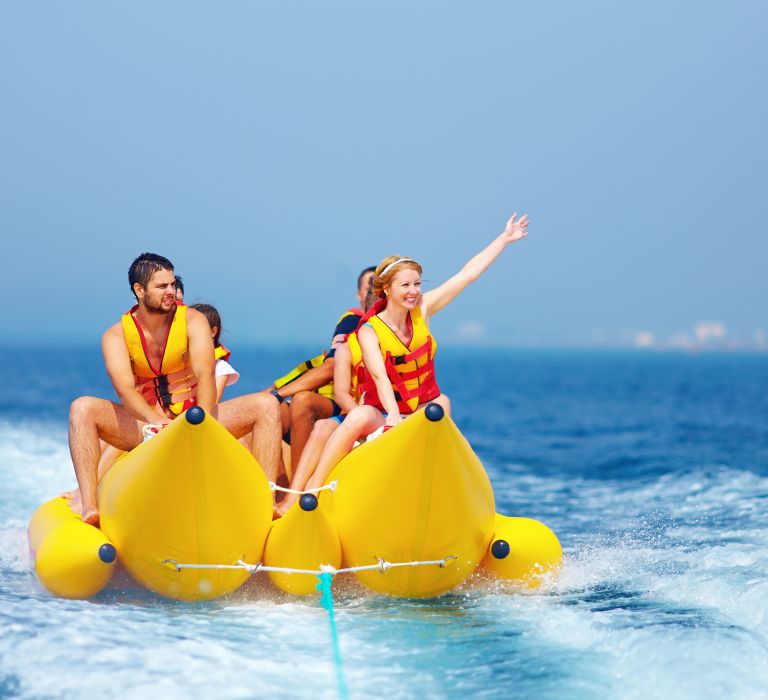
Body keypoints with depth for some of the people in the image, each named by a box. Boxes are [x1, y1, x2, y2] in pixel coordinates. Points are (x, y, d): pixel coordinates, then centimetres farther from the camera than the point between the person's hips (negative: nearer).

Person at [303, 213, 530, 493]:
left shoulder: (422, 309, -3)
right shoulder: (369, 331, -14)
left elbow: (468, 273, 0)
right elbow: (380, 377, -29)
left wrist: (504, 238, 2)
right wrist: (393, 415, -46)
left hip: (423, 408, 5)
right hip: (383, 412, -5)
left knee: (441, 402, -28)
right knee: (359, 417, -35)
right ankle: (313, 487, -37)